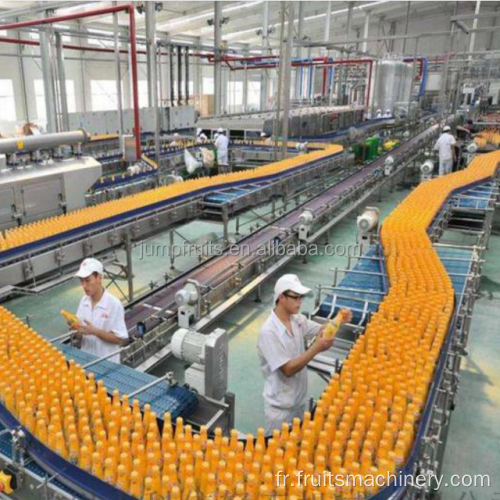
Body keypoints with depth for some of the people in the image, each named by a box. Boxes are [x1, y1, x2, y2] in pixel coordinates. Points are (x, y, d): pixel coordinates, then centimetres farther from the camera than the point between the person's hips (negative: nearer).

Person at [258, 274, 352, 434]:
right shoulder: (269, 332, -27)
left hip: (299, 399, 7)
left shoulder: (298, 320, -3)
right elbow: (288, 369, -27)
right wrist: (317, 348, -32)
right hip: (280, 407, -7)